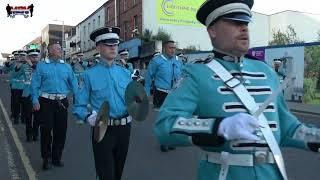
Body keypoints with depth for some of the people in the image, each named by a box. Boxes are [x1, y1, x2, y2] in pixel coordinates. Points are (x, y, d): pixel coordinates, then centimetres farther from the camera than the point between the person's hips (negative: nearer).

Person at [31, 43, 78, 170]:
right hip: (46, 102, -2)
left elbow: (73, 83, 6)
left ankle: (57, 157, 23)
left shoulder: (66, 66, 9)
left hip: (62, 102, 3)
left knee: (61, 131, 7)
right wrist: (35, 100, -11)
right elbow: (35, 84, -1)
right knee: (46, 130, 2)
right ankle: (45, 159, 17)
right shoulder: (41, 66, 2)